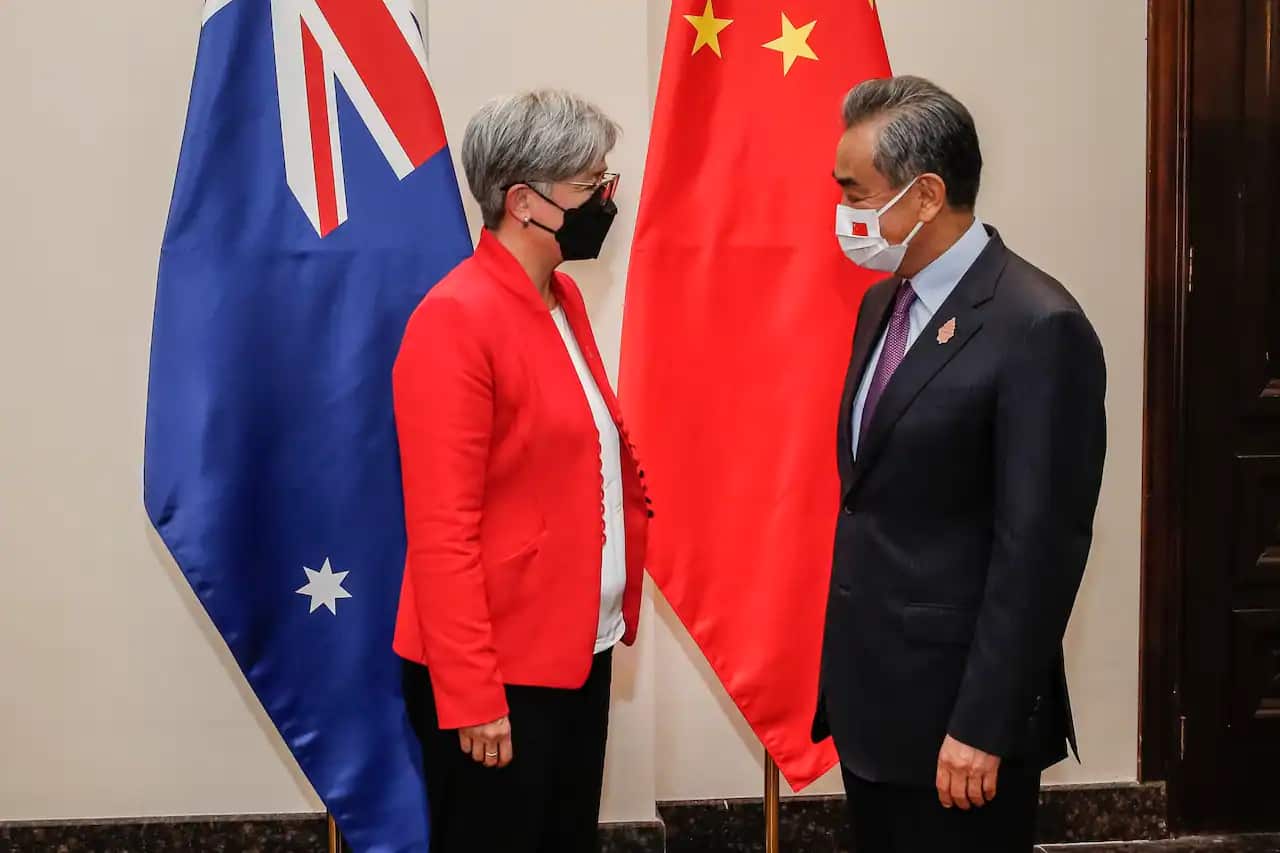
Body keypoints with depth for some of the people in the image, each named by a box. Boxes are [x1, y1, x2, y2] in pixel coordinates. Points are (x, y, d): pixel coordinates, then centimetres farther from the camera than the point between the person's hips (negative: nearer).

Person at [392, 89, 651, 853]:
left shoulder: (564, 298, 9)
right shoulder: (456, 319, -17)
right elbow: (441, 531, -20)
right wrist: (472, 696, -20)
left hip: (580, 650, 8)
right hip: (498, 671, -8)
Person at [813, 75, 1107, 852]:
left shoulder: (1038, 328, -17)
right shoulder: (884, 303, 9)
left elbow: (1038, 548, -19)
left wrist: (984, 728, -19)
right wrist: (844, 667, 13)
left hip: (955, 704, -8)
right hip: (871, 693, 8)